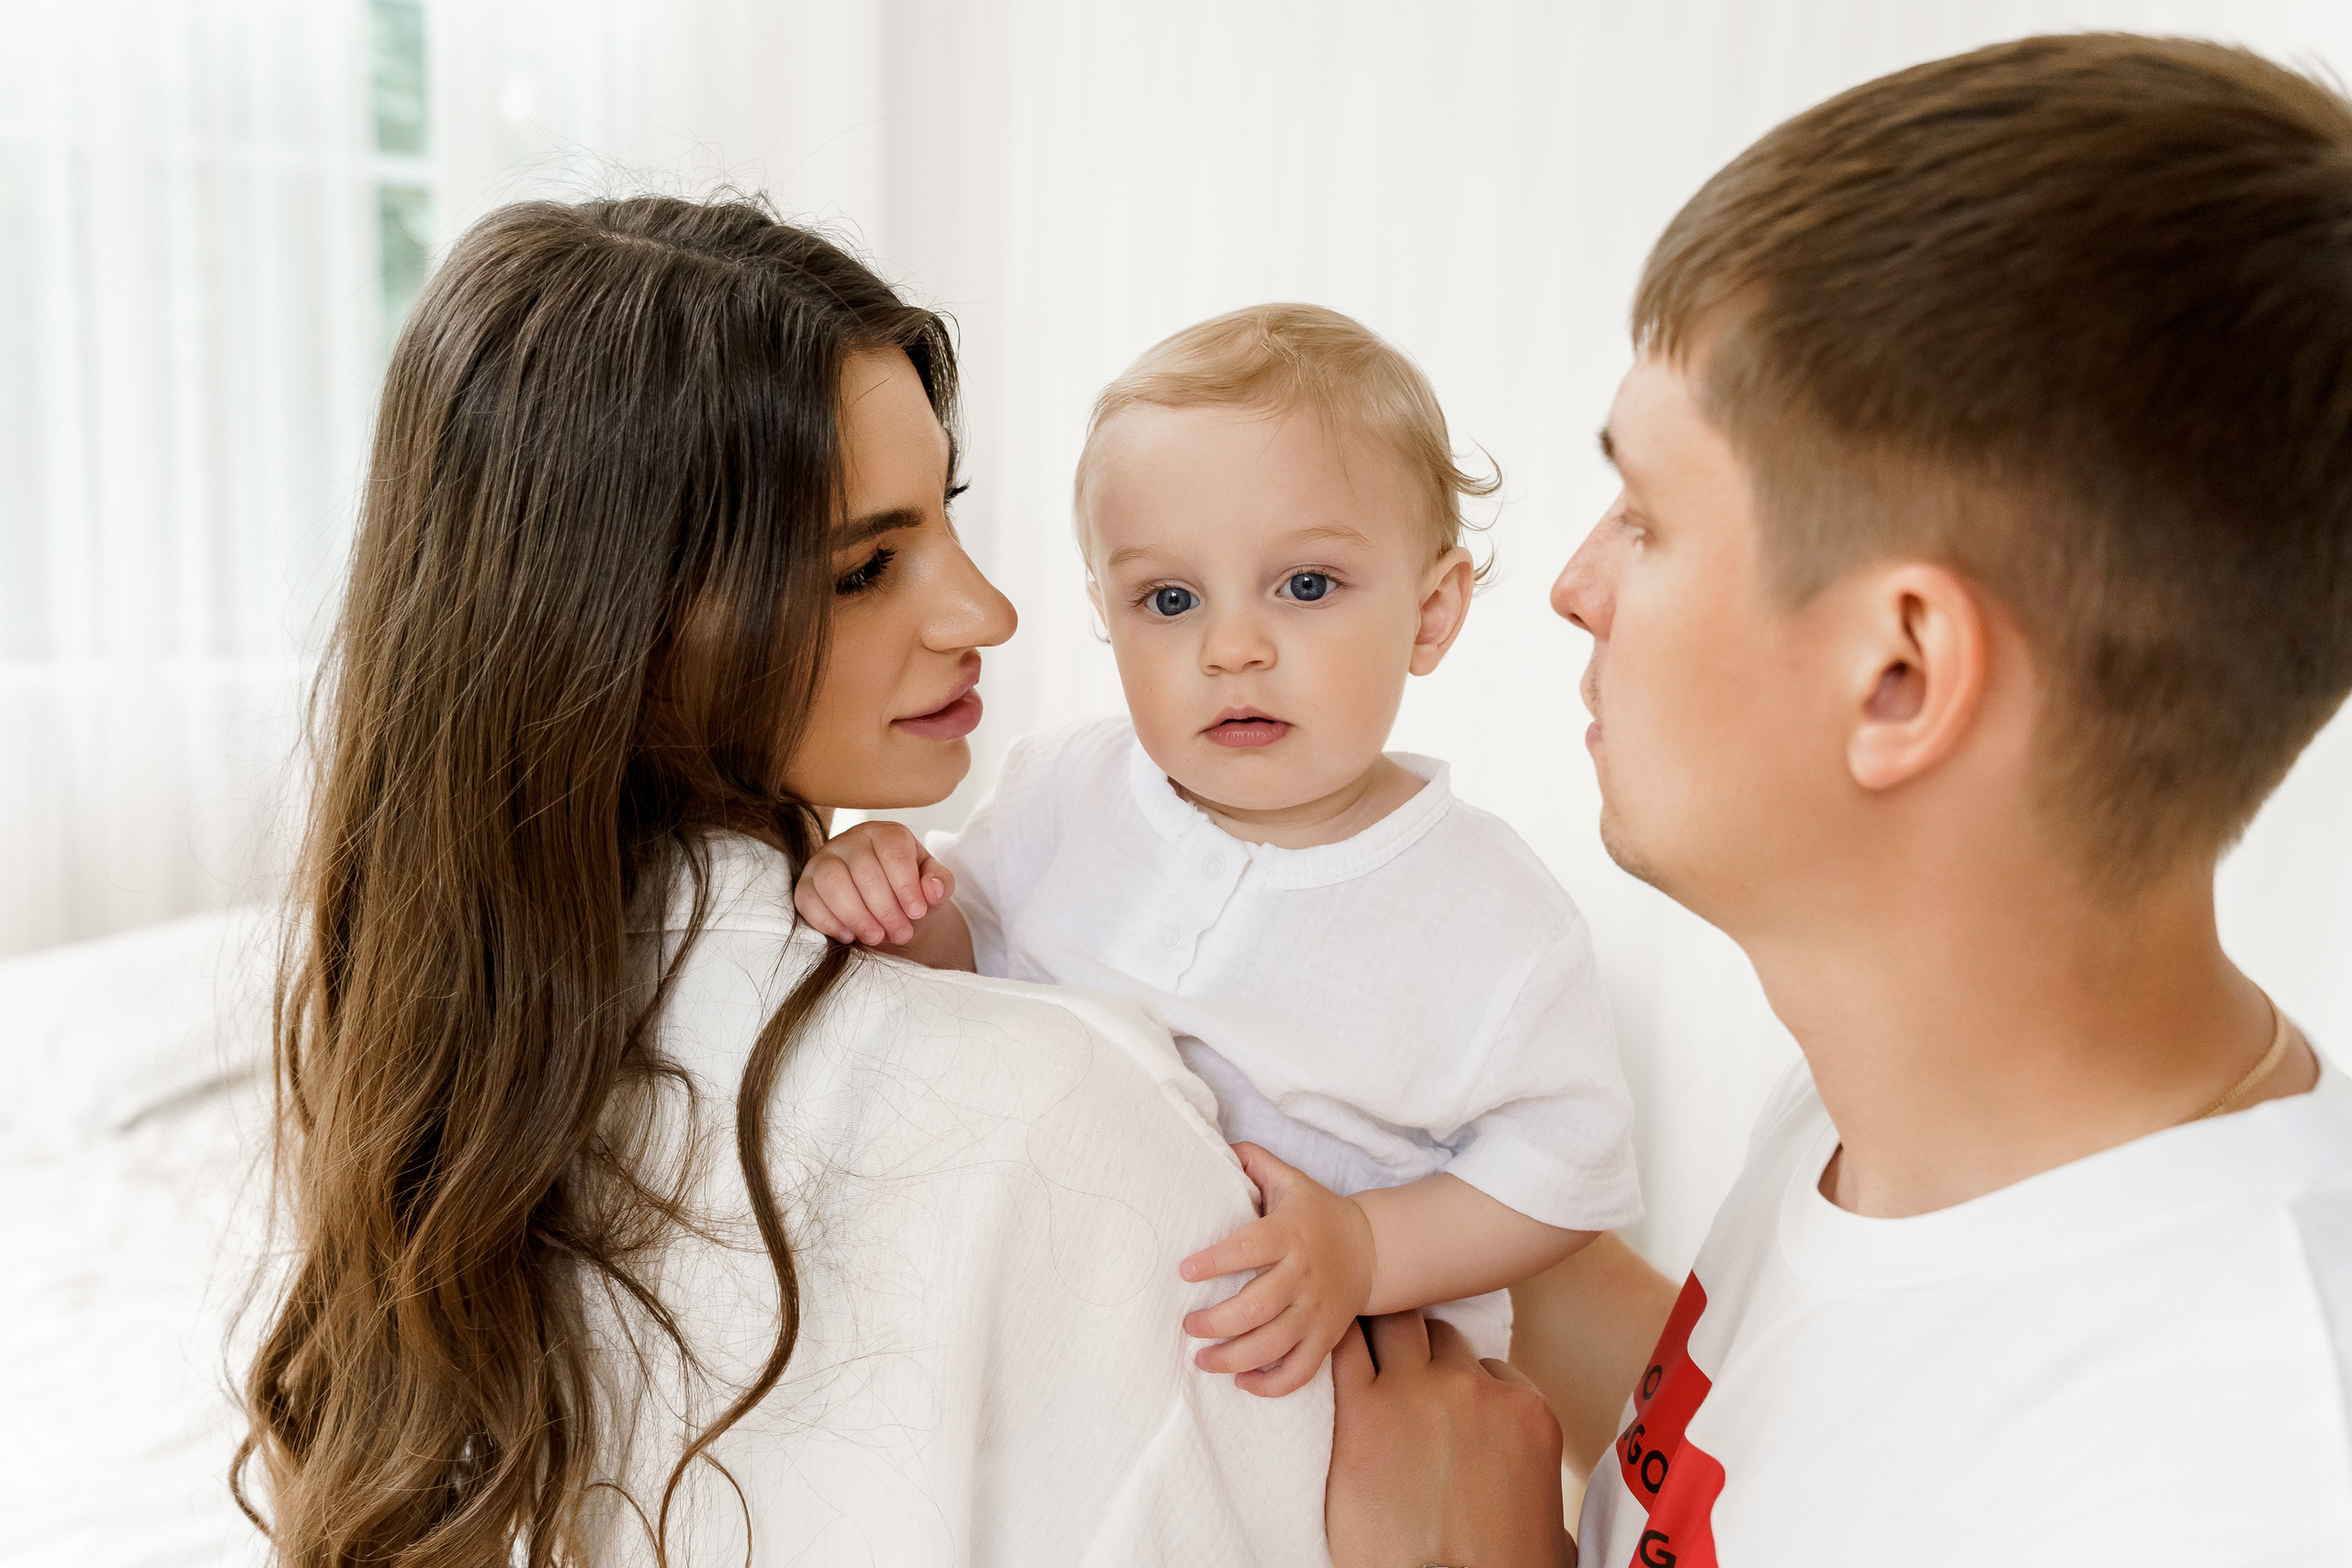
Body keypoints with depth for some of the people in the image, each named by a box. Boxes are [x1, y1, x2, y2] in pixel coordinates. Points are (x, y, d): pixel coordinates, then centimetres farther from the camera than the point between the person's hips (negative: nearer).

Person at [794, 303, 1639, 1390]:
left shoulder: (1495, 923, -16)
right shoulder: (1063, 791, -6)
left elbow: (1563, 1165, -10)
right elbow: (972, 942, 9)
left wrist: (1368, 1250, -22)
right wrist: (909, 912, -12)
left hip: (1350, 1387, -1)